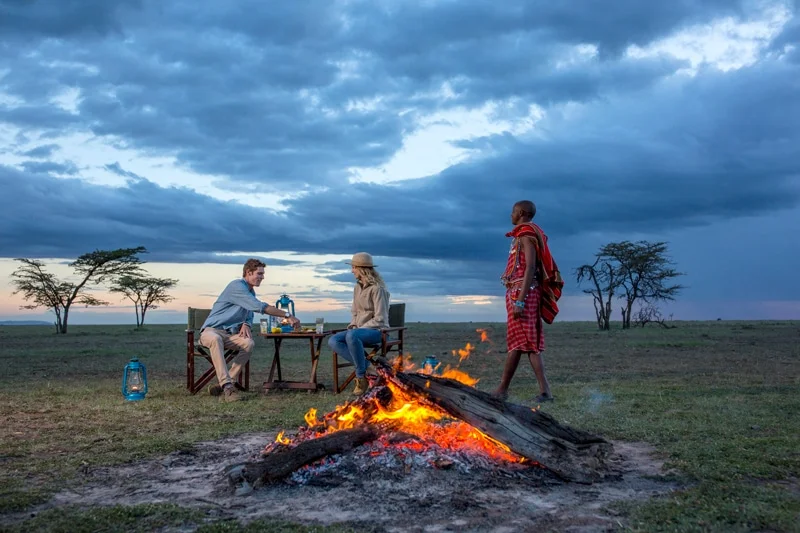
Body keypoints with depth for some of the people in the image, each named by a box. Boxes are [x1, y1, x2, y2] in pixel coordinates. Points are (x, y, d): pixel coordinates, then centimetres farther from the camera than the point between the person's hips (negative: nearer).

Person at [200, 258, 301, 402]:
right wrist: (287, 315, -24)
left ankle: (223, 385, -25)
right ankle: (228, 386, -47)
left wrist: (246, 325, -6)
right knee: (216, 339, -43)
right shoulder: (237, 286, -15)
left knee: (249, 343, -25)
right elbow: (260, 307, -23)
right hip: (211, 330, -7)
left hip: (230, 334, 7)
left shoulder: (251, 292, 14)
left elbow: (249, 316, 21)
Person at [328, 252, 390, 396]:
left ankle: (362, 376, -24)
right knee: (333, 341, -16)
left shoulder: (377, 289, -12)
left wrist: (359, 328, -18)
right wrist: (353, 324, 1)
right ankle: (364, 365, -18)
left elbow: (380, 319, -15)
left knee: (351, 335, -38)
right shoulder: (357, 287, 12)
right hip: (360, 330, 8)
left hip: (376, 330, -8)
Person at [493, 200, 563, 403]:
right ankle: (502, 390, 9)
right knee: (516, 341, 7)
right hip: (518, 293, 10)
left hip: (523, 293, -10)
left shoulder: (527, 234, -9)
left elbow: (530, 268, -19)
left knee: (524, 342, -9)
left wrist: (520, 301, -24)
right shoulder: (523, 234, 19)